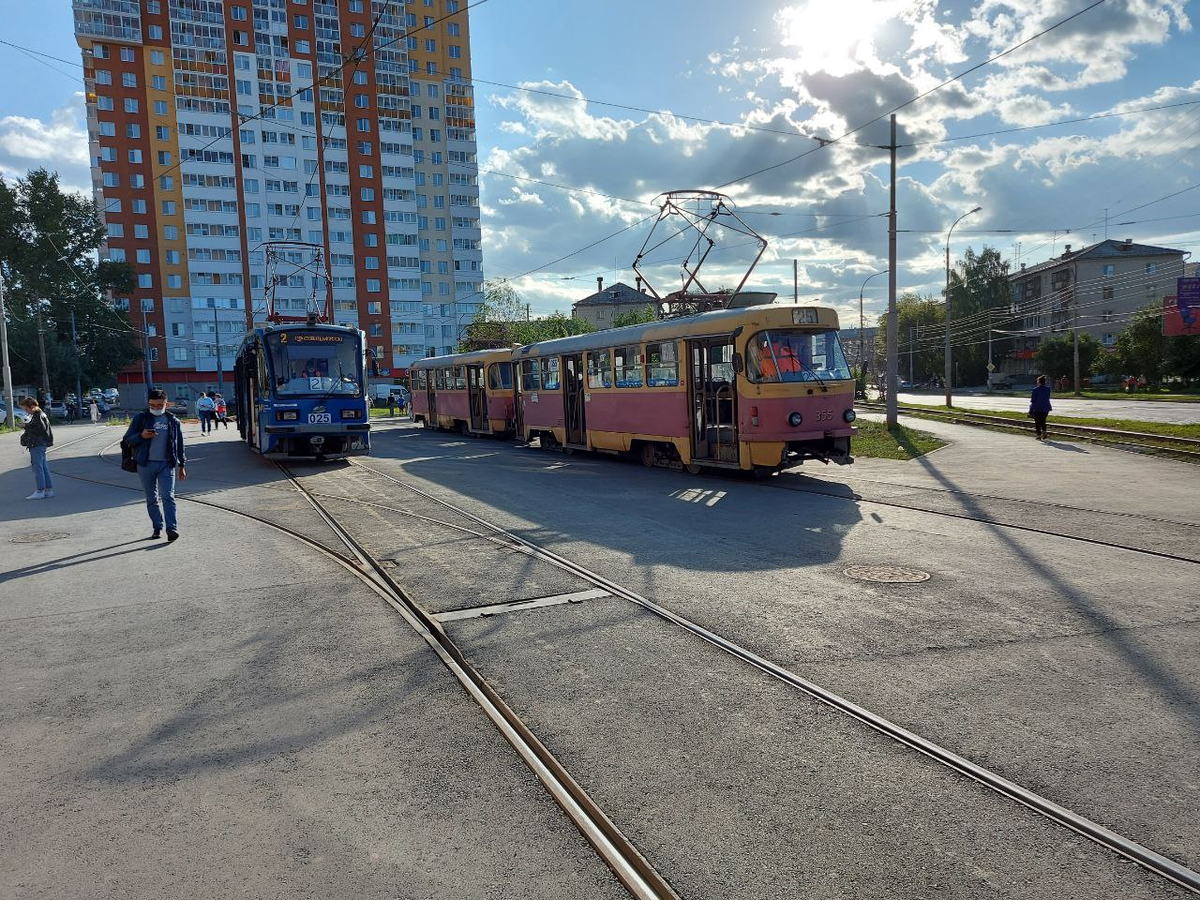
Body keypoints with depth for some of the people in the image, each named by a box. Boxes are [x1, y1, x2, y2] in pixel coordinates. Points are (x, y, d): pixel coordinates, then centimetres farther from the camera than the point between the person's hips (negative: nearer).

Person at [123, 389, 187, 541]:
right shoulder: (140, 419, 5)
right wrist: (141, 436, -16)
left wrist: (181, 466, 14)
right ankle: (157, 528, 16)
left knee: (168, 496, -12)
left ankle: (172, 528, -17)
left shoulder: (173, 421, 8)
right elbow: (127, 440, 5)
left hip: (166, 464, -1)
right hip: (146, 465, 1)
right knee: (151, 499, 7)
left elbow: (180, 444, 14)